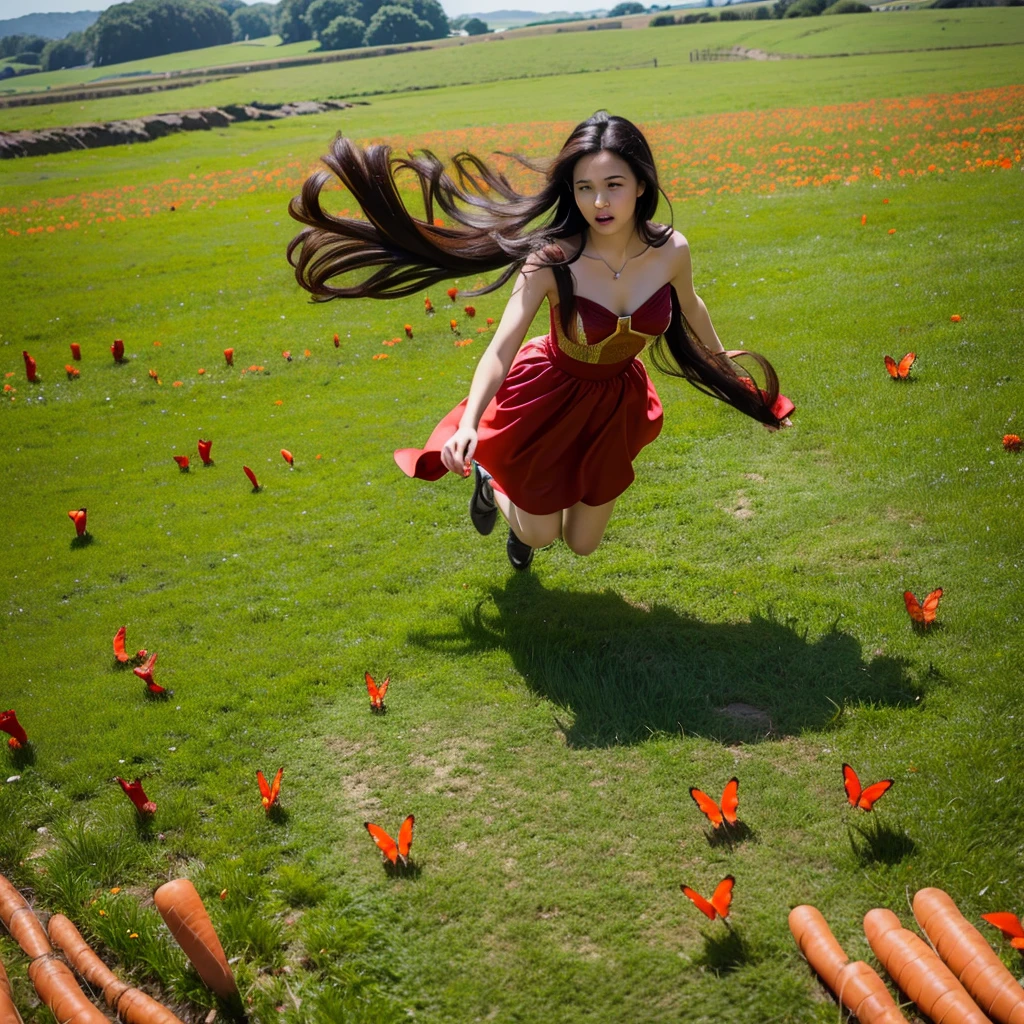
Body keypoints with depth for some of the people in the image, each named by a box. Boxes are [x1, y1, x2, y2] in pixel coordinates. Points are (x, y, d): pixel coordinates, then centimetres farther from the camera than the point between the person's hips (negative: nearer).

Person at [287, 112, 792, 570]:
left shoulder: (671, 250, -20)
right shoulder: (551, 260, -31)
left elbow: (690, 308, 3)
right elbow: (501, 348, -36)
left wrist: (725, 365, 20)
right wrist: (468, 423, -53)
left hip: (615, 404, 4)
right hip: (548, 399, -3)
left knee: (582, 542, 17)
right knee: (540, 534, 13)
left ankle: (528, 498, 52)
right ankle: (492, 482, 46)